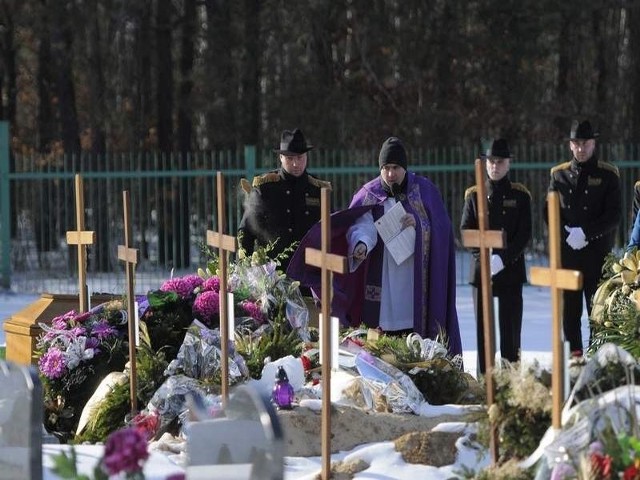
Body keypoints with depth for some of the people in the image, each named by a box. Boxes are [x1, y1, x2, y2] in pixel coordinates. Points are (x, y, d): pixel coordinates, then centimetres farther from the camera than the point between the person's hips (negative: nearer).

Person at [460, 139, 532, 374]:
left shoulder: (520, 195, 4)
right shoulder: (474, 195, 8)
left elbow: (525, 234, -2)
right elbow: (466, 229, 2)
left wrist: (503, 258, -16)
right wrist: (484, 255, -14)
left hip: (511, 269, -1)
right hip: (481, 268, 1)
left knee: (510, 327, -2)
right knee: (483, 327, 1)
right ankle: (483, 376, 3)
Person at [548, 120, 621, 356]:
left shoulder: (608, 175, 2)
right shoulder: (559, 174, 10)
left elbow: (614, 215, -4)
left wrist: (586, 233, -14)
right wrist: (568, 234, -8)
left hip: (597, 253, -3)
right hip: (566, 251, 3)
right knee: (570, 308, 4)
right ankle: (574, 353, 8)